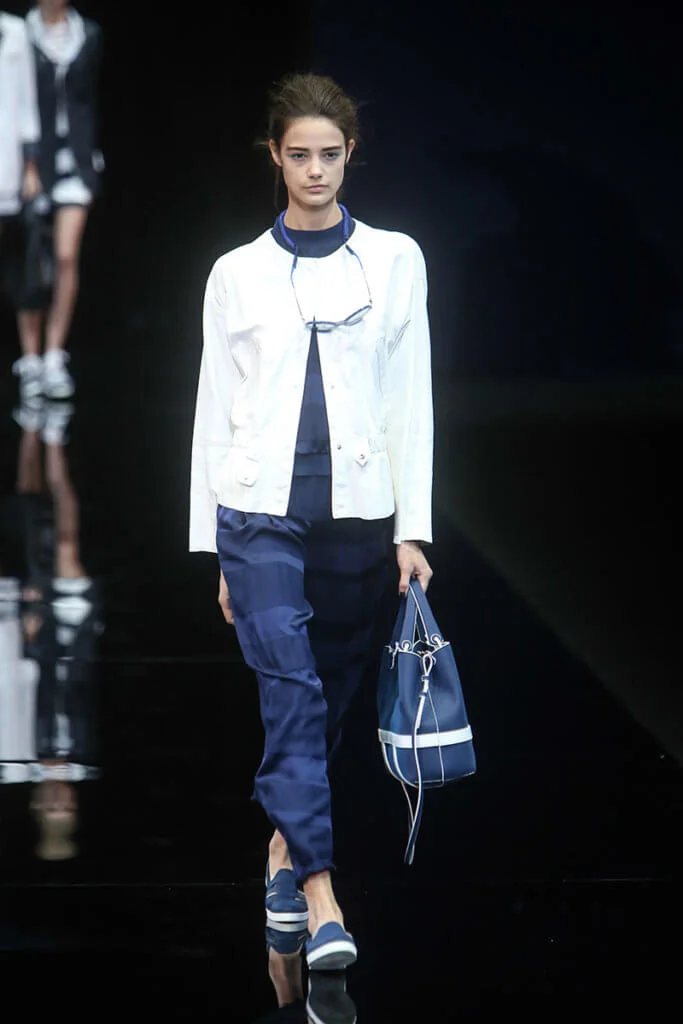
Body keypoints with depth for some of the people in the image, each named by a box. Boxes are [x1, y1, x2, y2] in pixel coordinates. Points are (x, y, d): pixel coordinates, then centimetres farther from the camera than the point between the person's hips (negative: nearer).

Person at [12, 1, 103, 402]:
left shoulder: (89, 35, 8)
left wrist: (92, 154, 12)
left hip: (75, 155, 1)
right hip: (33, 155, -1)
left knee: (67, 257, -8)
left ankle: (55, 357, -4)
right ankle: (31, 358, 10)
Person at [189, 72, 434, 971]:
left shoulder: (394, 260, 6)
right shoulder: (237, 273, 6)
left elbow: (411, 399, 5)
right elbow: (215, 407, 8)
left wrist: (413, 528, 0)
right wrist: (214, 547, 6)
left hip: (357, 509, 1)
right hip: (262, 509, -1)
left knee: (332, 693, 8)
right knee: (290, 688, -13)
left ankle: (286, 842, 30)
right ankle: (320, 896, -16)